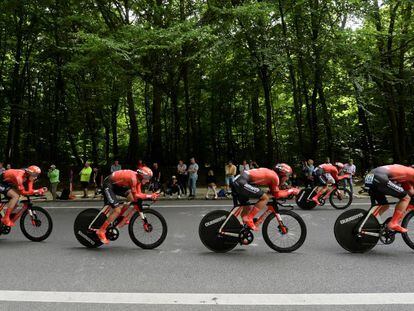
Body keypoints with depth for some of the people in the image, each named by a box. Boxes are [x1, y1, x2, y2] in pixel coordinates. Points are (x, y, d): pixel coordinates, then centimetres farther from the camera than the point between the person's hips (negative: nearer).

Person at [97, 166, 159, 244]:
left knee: (131, 197, 1)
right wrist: (149, 196, -24)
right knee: (117, 210, -14)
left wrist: (151, 196, -13)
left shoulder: (138, 179, -1)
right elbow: (135, 196, -25)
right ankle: (101, 231, -6)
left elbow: (139, 194, -1)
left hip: (116, 185, 9)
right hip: (108, 185, -9)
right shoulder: (133, 178, -28)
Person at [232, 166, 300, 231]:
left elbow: (272, 191, 29)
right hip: (242, 183, -10)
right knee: (265, 198, -6)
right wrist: (291, 191, 13)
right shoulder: (274, 176, -2)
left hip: (236, 182, 10)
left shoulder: (270, 173, 23)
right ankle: (249, 219, -6)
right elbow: (276, 194, 5)